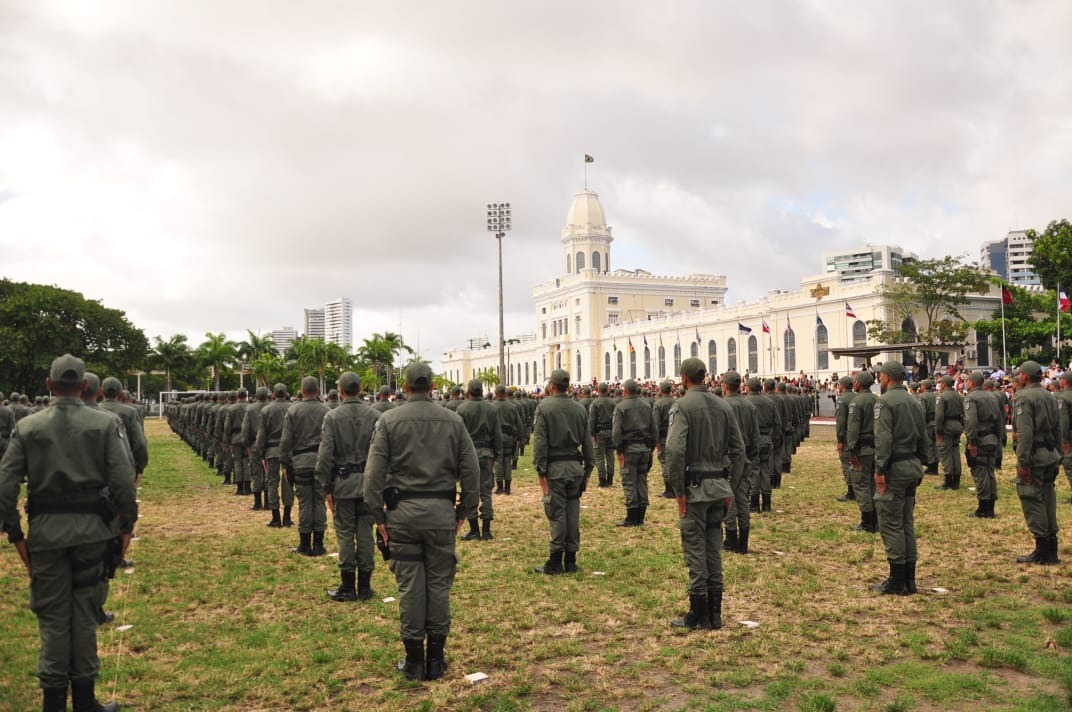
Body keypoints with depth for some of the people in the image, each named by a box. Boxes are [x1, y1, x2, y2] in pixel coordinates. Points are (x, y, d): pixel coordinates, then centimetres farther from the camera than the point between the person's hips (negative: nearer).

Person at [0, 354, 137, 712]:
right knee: (85, 612, 11)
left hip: (45, 531, 1)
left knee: (52, 615, 11)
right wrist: (127, 525, 1)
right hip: (92, 529, -1)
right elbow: (124, 479, -10)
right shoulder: (106, 423, -5)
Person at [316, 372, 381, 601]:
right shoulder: (374, 416, 0)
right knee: (365, 532, 8)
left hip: (343, 482, -2)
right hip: (368, 482, 2)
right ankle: (364, 586, 14)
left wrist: (326, 487, -1)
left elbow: (325, 455, -8)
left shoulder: (332, 417, -7)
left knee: (345, 533, 4)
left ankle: (348, 587, 8)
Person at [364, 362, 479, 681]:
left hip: (403, 511, -1)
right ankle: (436, 659, 16)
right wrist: (465, 510, 11)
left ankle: (414, 660, 13)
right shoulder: (453, 420, 3)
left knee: (410, 584, 5)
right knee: (439, 583, 9)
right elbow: (471, 469, 2)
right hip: (441, 510, 1)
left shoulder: (389, 420, -2)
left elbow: (374, 472, -6)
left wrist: (378, 515, 1)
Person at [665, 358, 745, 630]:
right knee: (714, 548, 13)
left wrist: (678, 490, -14)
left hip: (695, 487, -6)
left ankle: (698, 614, 6)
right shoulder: (723, 406, 8)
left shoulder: (682, 406, -11)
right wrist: (729, 486, 14)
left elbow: (674, 450, -22)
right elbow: (738, 449, 9)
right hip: (719, 486, 6)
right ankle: (714, 613, 20)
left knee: (695, 548, 1)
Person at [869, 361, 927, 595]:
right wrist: (919, 465, 20)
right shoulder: (915, 402, 15)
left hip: (894, 469, -9)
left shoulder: (885, 402, -12)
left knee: (891, 524, -3)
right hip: (912, 468, 9)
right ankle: (909, 579, 18)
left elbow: (883, 439, -20)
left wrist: (879, 470, -19)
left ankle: (897, 582, -1)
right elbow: (923, 439, 16)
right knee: (907, 523, 14)